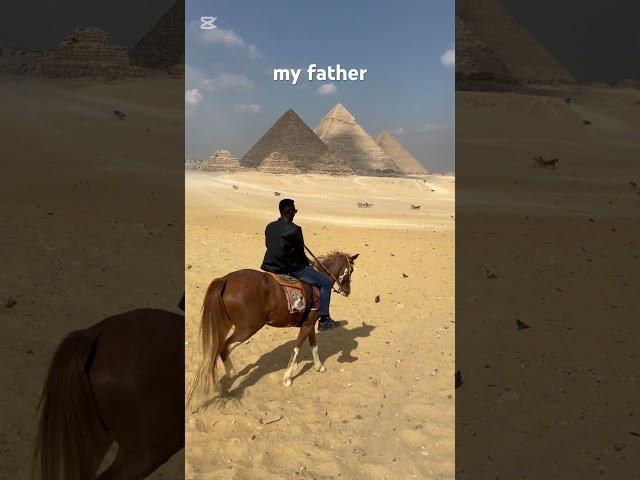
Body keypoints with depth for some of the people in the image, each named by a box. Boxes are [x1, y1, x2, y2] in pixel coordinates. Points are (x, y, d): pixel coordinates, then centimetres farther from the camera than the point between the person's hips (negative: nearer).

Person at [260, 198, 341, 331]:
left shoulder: (269, 227, 3)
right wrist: (306, 262, 11)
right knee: (326, 283, 3)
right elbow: (300, 252, -12)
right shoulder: (294, 229, -18)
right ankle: (324, 320, 3)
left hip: (271, 266, 7)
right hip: (292, 268, -7)